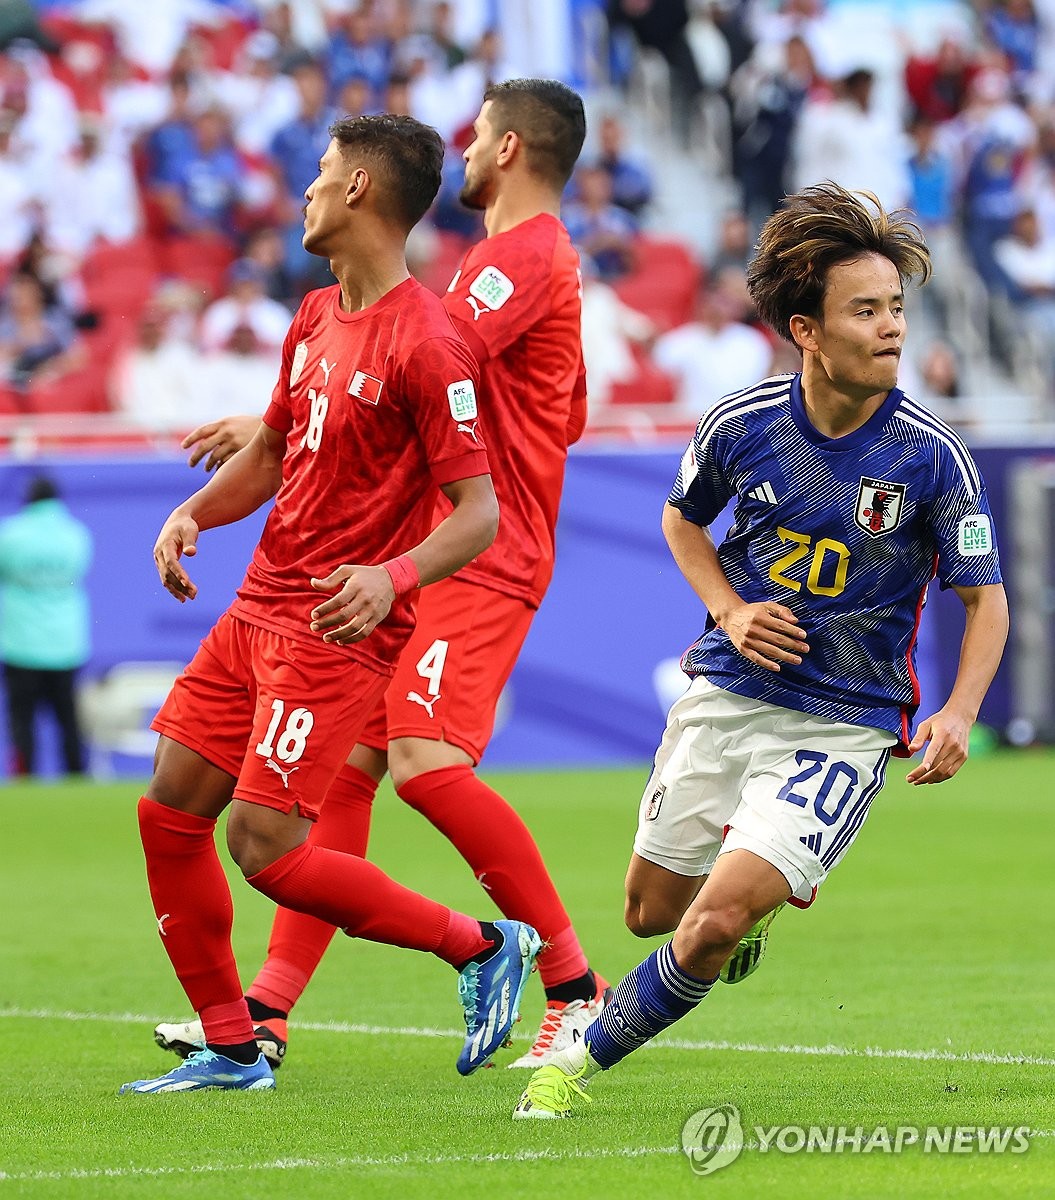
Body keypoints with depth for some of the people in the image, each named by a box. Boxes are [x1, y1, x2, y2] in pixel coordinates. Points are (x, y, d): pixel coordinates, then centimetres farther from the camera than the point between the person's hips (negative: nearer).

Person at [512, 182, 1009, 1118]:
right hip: (728, 693, 3)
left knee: (716, 922, -18)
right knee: (653, 911, 14)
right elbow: (683, 520, 14)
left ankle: (586, 1060, 4)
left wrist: (958, 712, -20)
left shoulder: (931, 458, -14)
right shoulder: (740, 424, -8)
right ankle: (766, 885, 47)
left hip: (844, 722, -3)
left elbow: (986, 596, -3)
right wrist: (731, 611, -5)